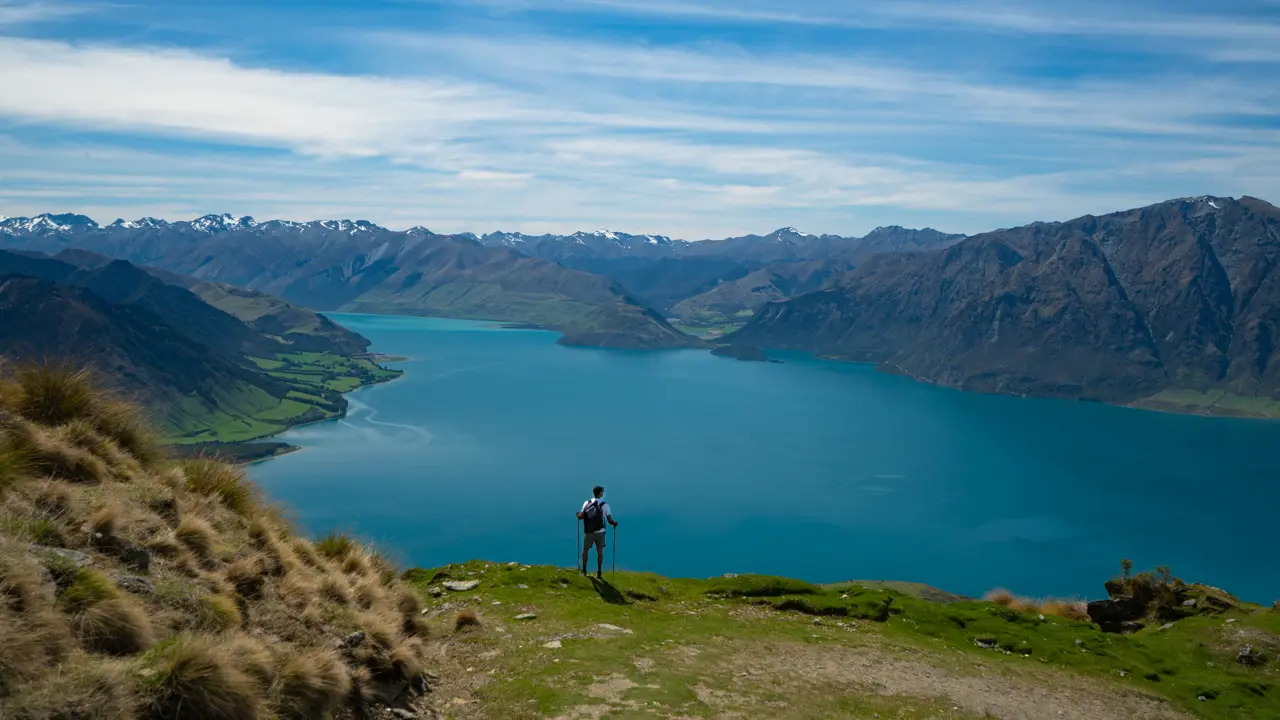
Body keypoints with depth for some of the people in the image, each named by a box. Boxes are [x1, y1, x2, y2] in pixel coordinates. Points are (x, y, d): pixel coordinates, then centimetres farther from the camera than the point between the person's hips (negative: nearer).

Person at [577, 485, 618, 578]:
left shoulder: (587, 503, -4)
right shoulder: (604, 505, -7)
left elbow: (581, 516, -8)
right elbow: (609, 520, -10)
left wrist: (578, 514, 15)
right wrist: (615, 523, 10)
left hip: (589, 532, 1)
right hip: (600, 531, -1)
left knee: (585, 550, 16)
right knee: (600, 551, 8)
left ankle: (584, 571, 23)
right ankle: (599, 572, 8)